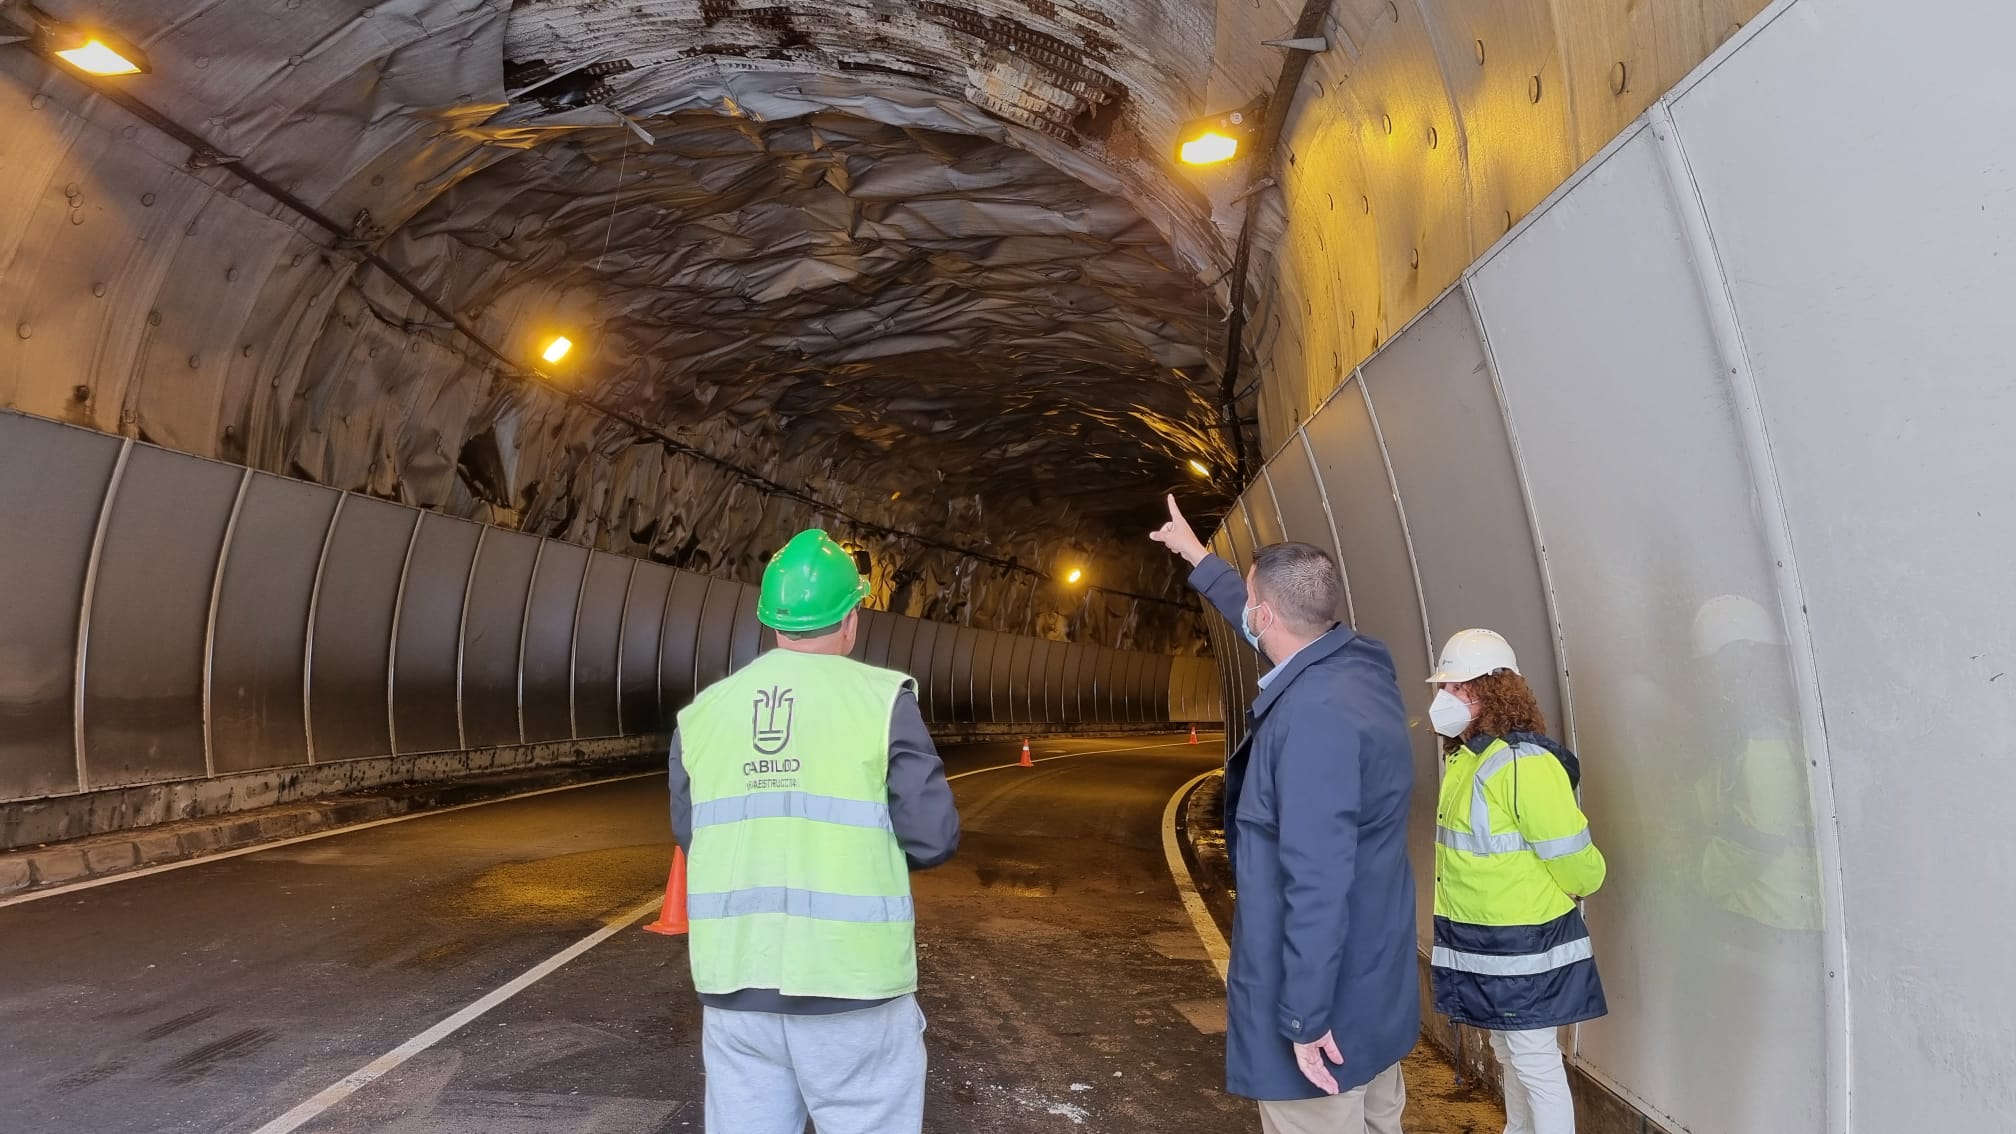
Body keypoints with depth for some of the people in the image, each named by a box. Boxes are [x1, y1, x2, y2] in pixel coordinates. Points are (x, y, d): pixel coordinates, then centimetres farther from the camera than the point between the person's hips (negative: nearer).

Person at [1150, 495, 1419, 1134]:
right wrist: (1196, 557, 32)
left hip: (1326, 995, -10)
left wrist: (1305, 1017, -23)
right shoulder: (1360, 665, 1)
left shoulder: (1313, 715, -28)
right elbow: (1265, 623, 20)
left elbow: (1317, 882, -29)